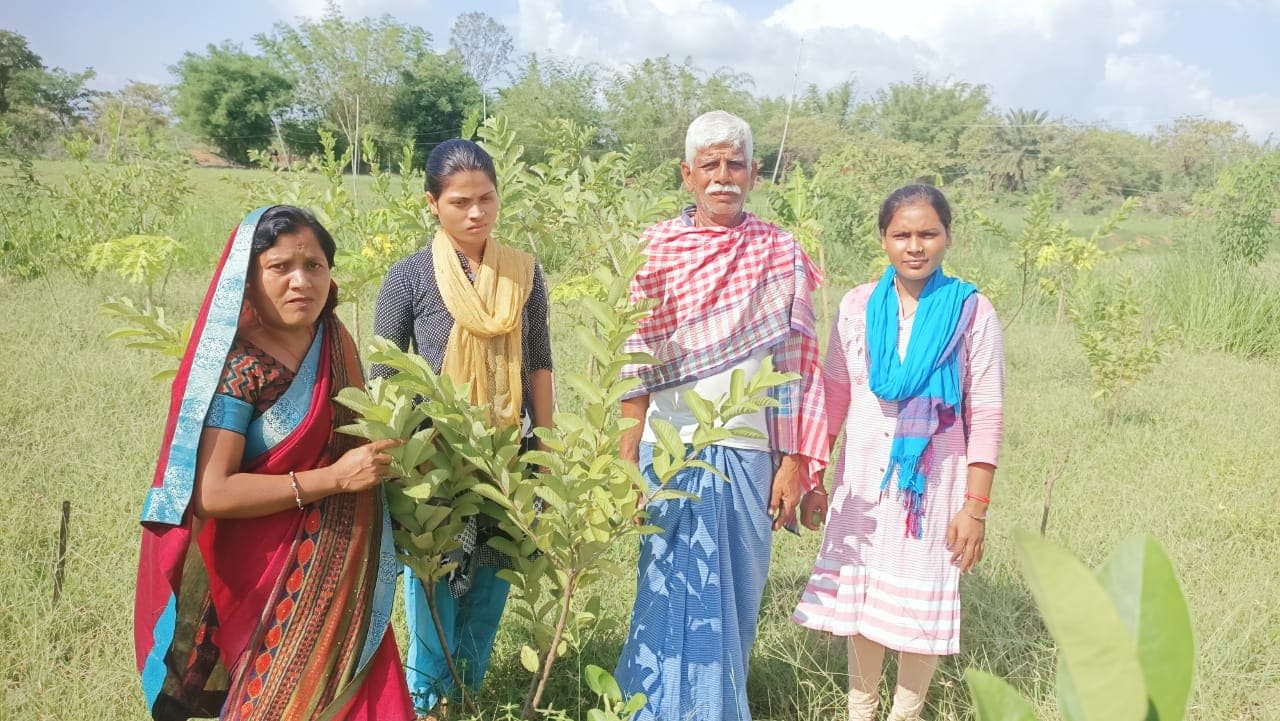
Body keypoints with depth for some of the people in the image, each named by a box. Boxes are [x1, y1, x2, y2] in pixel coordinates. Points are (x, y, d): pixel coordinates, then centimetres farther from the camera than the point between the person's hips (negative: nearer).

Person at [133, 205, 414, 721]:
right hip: (273, 579, -6)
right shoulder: (237, 369, -19)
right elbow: (210, 493, -25)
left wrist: (395, 445, -2)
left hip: (344, 569, 7)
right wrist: (333, 478, -23)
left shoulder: (335, 340, 1)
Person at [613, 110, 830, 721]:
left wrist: (795, 463, -3)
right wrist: (626, 461, -3)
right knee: (674, 592, 7)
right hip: (671, 449, 0)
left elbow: (798, 366, 1)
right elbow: (637, 361, 0)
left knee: (735, 595, 10)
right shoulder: (657, 248, 0)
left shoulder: (782, 254, 1)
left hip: (748, 452, 1)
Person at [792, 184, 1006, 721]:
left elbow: (985, 417, -7)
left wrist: (975, 506, -10)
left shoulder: (972, 313, -7)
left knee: (921, 607, 6)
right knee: (859, 598, 11)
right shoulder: (859, 306, 0)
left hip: (933, 484, -2)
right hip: (865, 483, 3)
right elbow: (834, 396, 6)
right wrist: (813, 479, 6)